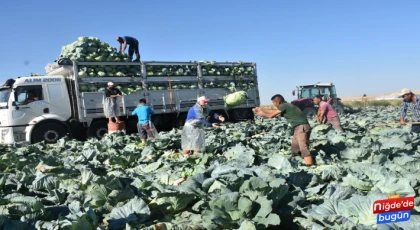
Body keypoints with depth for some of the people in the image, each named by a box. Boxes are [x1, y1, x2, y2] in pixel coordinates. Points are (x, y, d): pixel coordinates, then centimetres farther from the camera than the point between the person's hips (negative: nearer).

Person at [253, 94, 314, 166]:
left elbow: (271, 115, -6)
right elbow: (273, 111, 32)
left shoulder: (284, 106, -10)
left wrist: (262, 114, 13)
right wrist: (261, 109, 38)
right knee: (295, 148, 13)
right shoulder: (285, 106, 18)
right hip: (298, 128, 10)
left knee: (303, 148, -18)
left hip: (302, 127, -10)